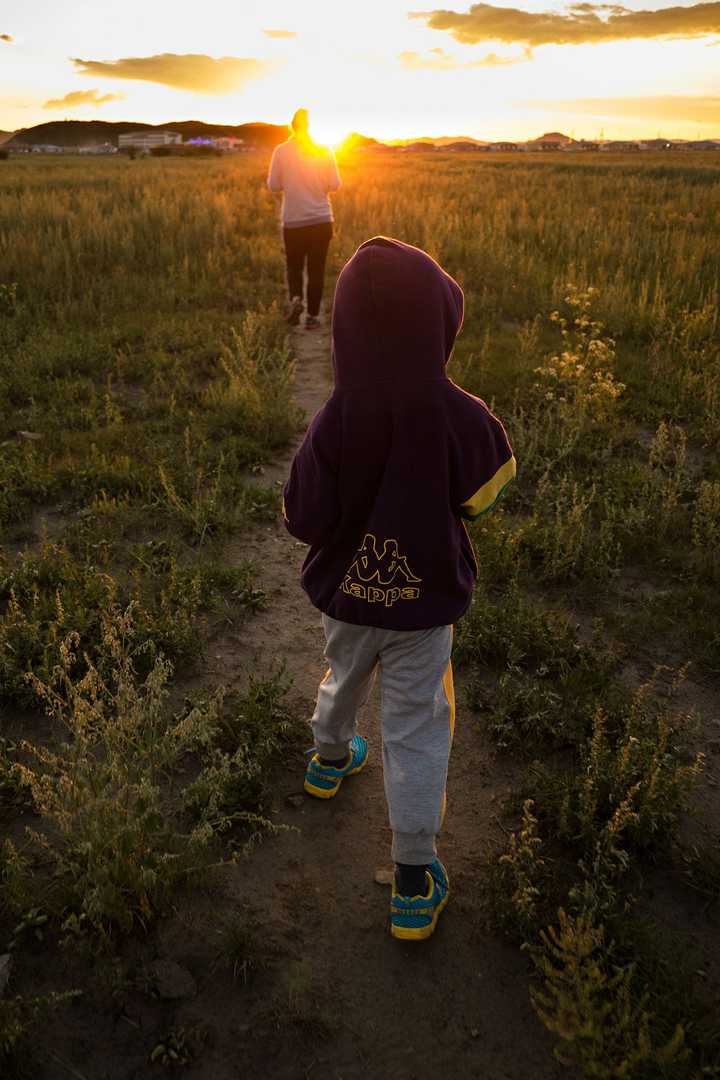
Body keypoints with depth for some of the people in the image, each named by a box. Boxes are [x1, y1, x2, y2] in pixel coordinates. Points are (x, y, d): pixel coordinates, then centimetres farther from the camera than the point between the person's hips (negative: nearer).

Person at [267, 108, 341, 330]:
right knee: (316, 269, 8)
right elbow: (334, 184, -2)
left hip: (293, 220, 0)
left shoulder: (281, 151, -4)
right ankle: (312, 316, 9)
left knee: (294, 264, 16)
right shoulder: (324, 150, -3)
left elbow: (273, 185, -1)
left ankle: (295, 298, -10)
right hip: (322, 219, 0)